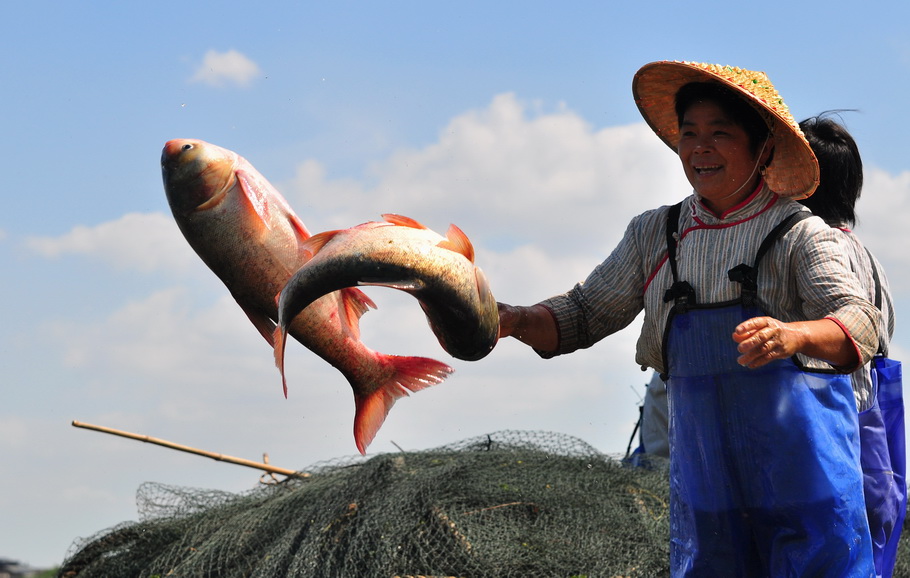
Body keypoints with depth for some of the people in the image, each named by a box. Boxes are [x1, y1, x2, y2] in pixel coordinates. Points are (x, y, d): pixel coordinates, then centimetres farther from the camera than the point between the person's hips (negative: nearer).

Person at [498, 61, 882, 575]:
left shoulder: (801, 235, -7)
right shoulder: (654, 234, 8)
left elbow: (861, 324, -20)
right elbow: (588, 312, 10)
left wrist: (793, 335, -41)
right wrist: (511, 320, -9)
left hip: (803, 469, -4)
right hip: (704, 470, 4)